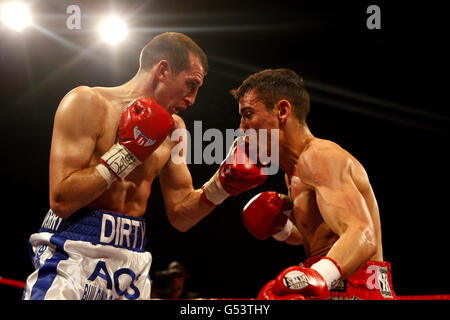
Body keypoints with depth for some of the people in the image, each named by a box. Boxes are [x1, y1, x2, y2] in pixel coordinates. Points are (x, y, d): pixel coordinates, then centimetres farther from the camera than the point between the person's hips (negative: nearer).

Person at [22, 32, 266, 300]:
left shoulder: (173, 130, 12)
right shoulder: (87, 103, -8)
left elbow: (180, 216, 13)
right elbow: (61, 200, -16)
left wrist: (221, 185, -2)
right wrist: (128, 152, -15)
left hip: (132, 261, 5)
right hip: (72, 256, -5)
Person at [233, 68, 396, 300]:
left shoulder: (319, 156, -14)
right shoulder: (294, 172, 18)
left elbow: (363, 237, -29)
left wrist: (318, 276, -47)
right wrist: (281, 229, 10)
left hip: (353, 291, -10)